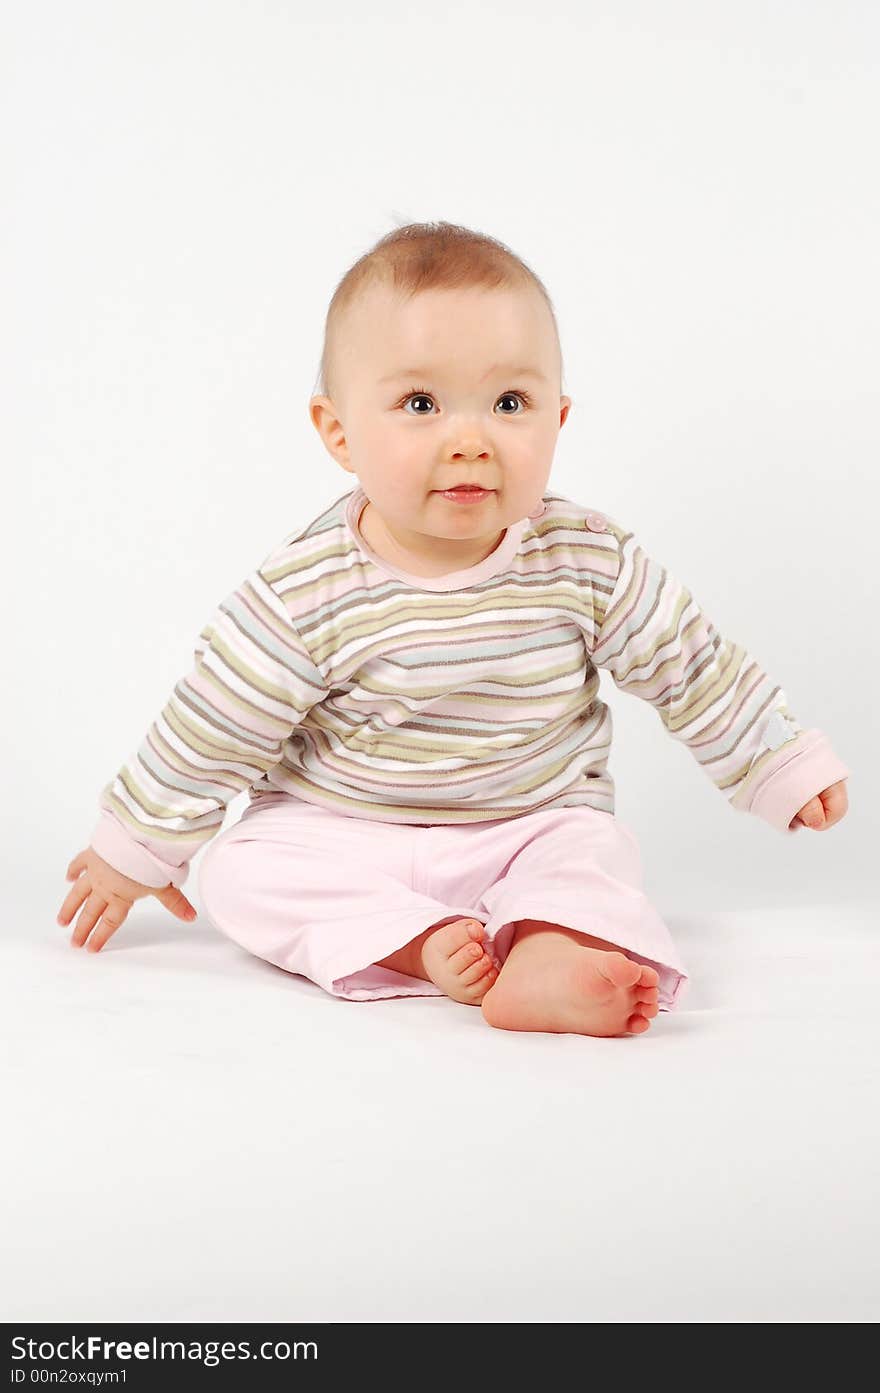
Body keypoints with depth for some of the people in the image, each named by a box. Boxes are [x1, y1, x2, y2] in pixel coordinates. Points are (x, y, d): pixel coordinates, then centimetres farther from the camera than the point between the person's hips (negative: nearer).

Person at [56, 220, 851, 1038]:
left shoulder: (591, 562, -13)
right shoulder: (307, 594, -18)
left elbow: (693, 667, 1)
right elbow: (212, 730, -9)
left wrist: (778, 764, 8)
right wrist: (137, 849, -1)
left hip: (534, 826, 1)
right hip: (336, 833, 0)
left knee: (591, 850, -25)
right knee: (240, 873, -21)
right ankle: (422, 946, -31)